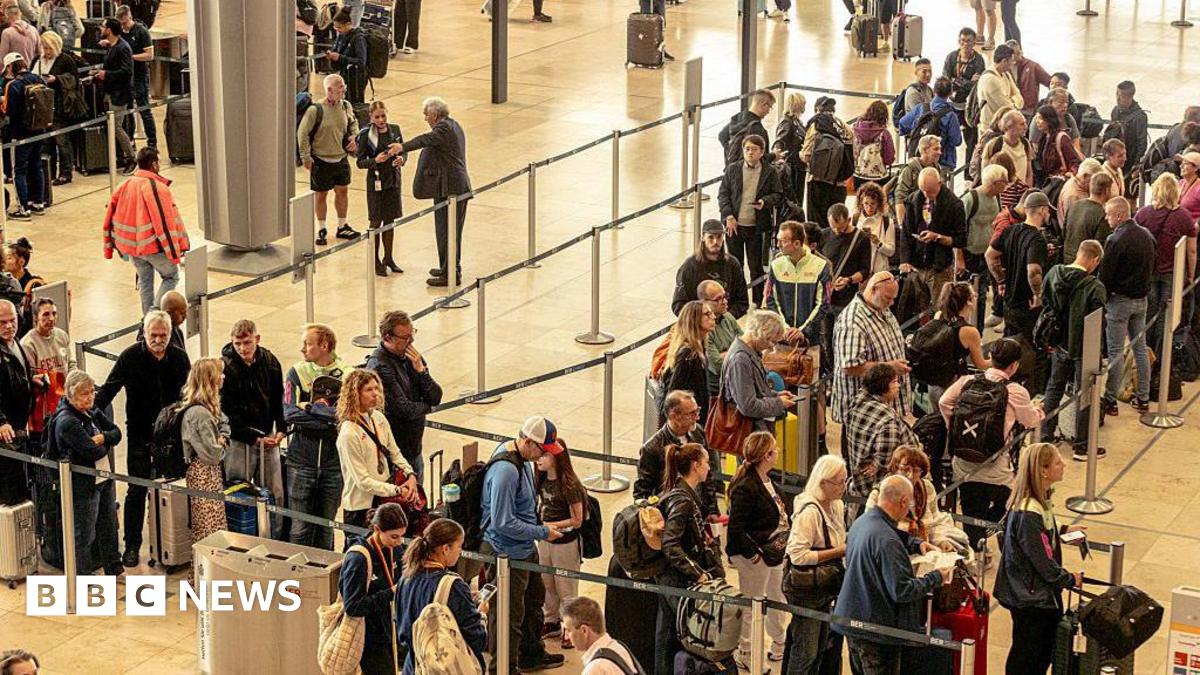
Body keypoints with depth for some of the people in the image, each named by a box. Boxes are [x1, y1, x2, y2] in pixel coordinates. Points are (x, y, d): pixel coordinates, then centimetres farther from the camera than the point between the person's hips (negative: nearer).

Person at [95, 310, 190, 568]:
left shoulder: (179, 357, -2)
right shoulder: (131, 357, -11)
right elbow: (108, 389, -12)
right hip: (140, 437, -2)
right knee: (137, 491, 1)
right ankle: (132, 545, 10)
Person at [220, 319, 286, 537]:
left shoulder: (270, 362, 3)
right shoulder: (226, 367, -13)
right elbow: (227, 411, -12)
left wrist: (280, 429, 0)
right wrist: (255, 438, -13)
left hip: (267, 439, 5)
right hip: (239, 440, -5)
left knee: (275, 495, 7)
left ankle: (274, 542, 17)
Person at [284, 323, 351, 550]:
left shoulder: (347, 374, -1)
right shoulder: (296, 374, 1)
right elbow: (290, 414, -11)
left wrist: (312, 408, -12)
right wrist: (330, 417, -14)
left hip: (334, 461, 1)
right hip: (301, 461, 0)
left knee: (326, 528, 11)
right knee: (300, 529, 0)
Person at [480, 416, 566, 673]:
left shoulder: (521, 458, 1)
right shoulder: (505, 470, -30)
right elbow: (504, 523, -29)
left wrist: (539, 529, 12)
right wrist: (542, 533, -20)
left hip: (525, 548, 11)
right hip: (506, 554, -11)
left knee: (533, 601, 26)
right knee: (508, 615, 3)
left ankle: (532, 654, 45)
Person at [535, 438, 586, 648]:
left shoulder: (569, 485, -23)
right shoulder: (542, 480, -1)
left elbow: (577, 520, -19)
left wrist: (550, 525, -24)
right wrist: (536, 519, -1)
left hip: (565, 543, -7)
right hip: (545, 540, 7)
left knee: (566, 588, 6)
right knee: (547, 584, 21)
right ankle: (551, 623, 38)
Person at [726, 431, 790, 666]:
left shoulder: (768, 482, 5)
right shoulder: (745, 487, -24)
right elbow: (736, 528, -24)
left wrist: (782, 545, 9)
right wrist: (754, 555, -21)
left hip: (774, 553, 10)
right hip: (755, 557, -10)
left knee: (777, 601, 22)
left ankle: (778, 647, 39)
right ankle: (745, 654, 19)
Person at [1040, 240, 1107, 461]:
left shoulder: (1053, 274, -5)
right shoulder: (1095, 287, -23)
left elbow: (1043, 306, 5)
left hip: (1058, 344, 5)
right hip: (1083, 349, -5)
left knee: (1054, 388, 22)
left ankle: (1045, 436, 29)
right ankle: (1081, 446, 16)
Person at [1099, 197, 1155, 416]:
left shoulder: (1116, 240, -19)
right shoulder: (1146, 235, 4)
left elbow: (1105, 276, -17)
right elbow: (1151, 268, 13)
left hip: (1120, 299, -7)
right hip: (1142, 299, 7)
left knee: (1116, 352, -1)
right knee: (1140, 348, 14)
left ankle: (1110, 401, 4)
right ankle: (1143, 398, 19)